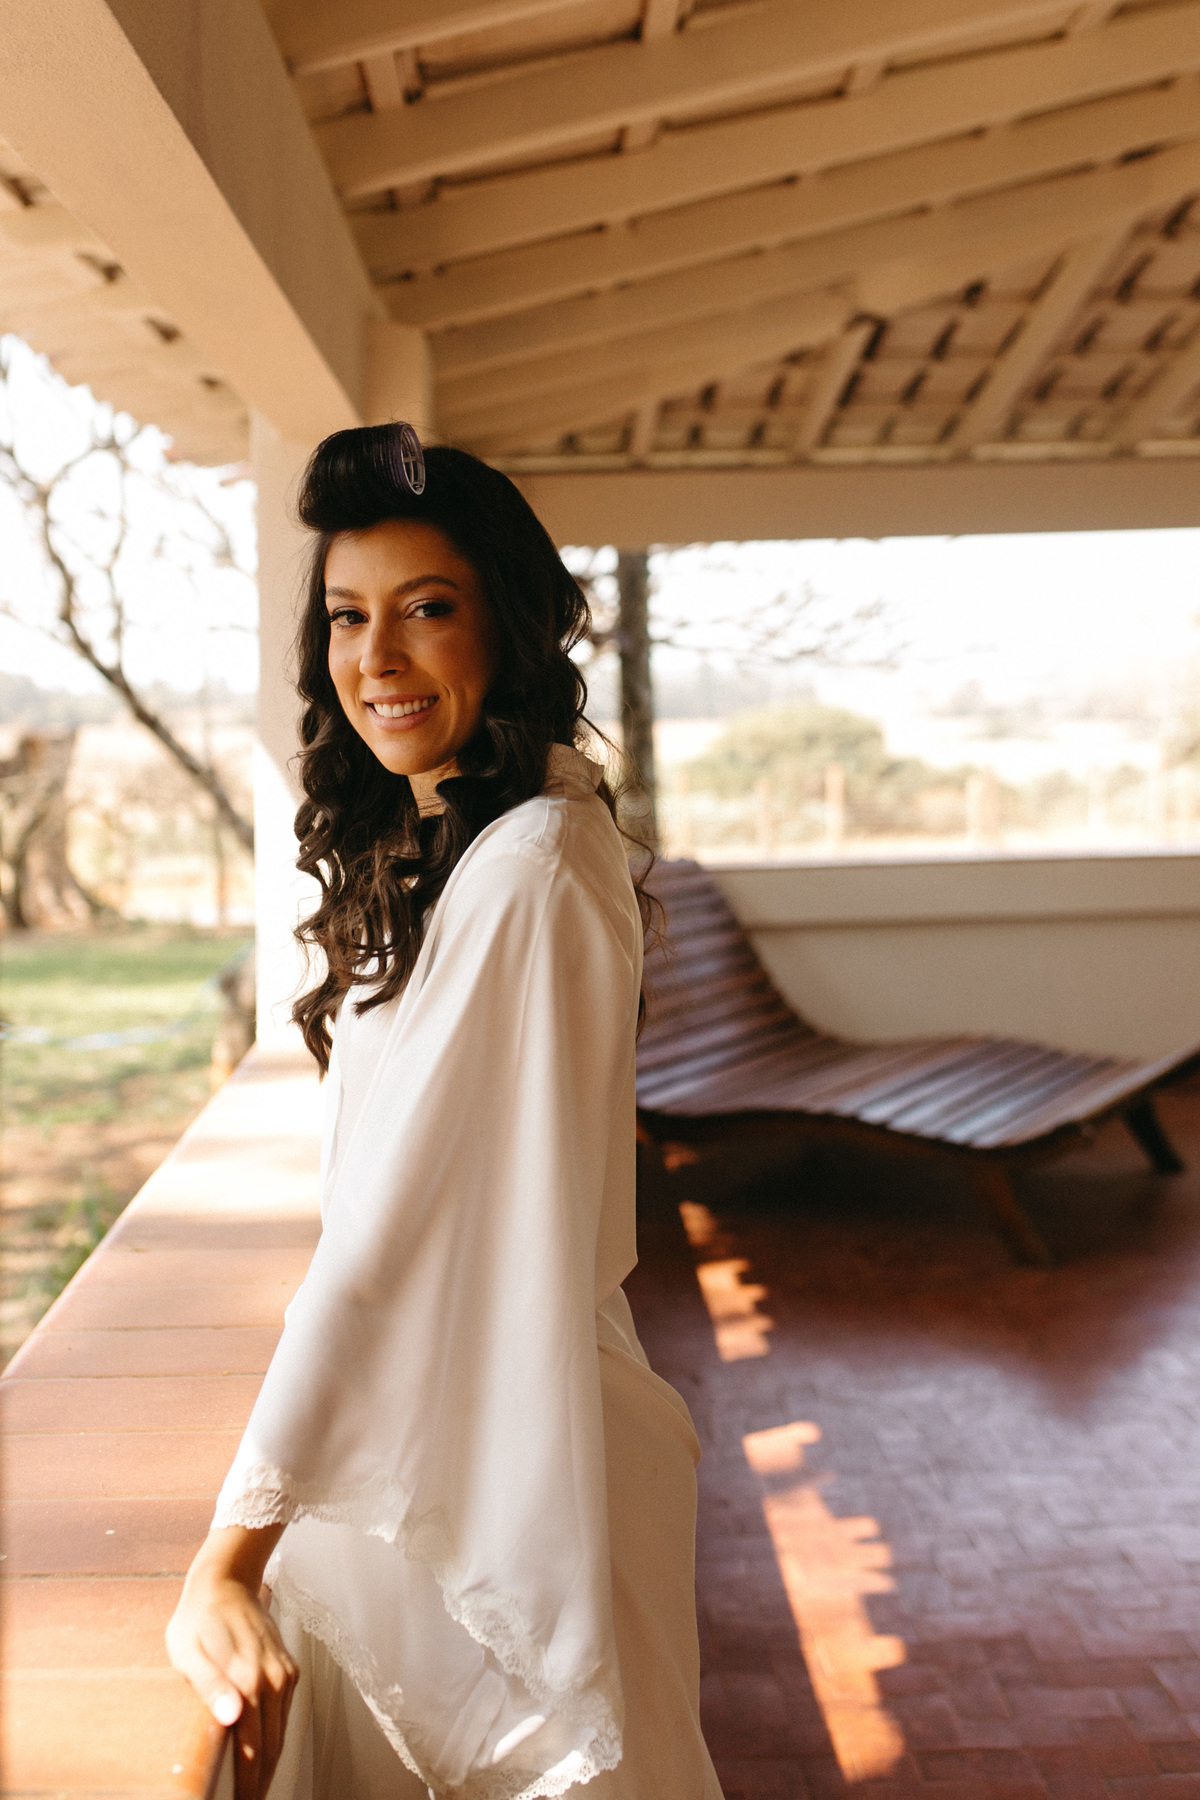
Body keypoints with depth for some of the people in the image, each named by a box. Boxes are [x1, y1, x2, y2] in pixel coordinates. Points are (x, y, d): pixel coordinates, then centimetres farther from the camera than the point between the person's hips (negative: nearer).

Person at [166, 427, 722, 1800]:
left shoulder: (529, 870, -24)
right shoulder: (419, 840, 7)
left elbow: (387, 1231, -25)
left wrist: (232, 1556, -21)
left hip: (508, 1458, -9)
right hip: (411, 1427, 9)